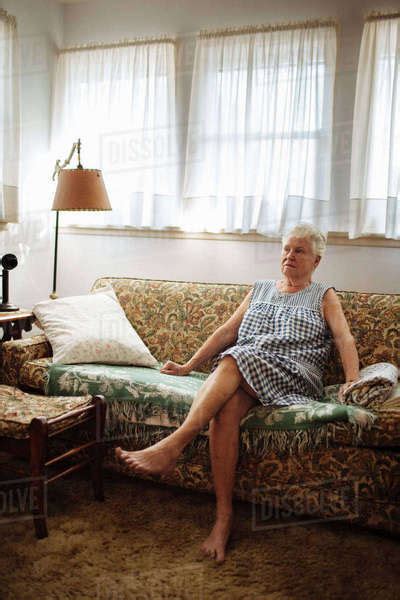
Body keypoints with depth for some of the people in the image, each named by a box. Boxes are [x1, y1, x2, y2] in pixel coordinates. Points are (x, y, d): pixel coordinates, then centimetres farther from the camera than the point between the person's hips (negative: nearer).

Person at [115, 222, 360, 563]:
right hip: (242, 374, 3)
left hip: (294, 377, -3)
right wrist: (188, 366, 17)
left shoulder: (324, 296, 19)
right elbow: (227, 332, 24)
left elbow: (344, 338, 4)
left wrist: (352, 380, -15)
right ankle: (224, 517, -29)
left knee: (236, 358, -35)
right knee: (226, 406, -33)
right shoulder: (261, 290, 28)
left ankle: (172, 447, -43)